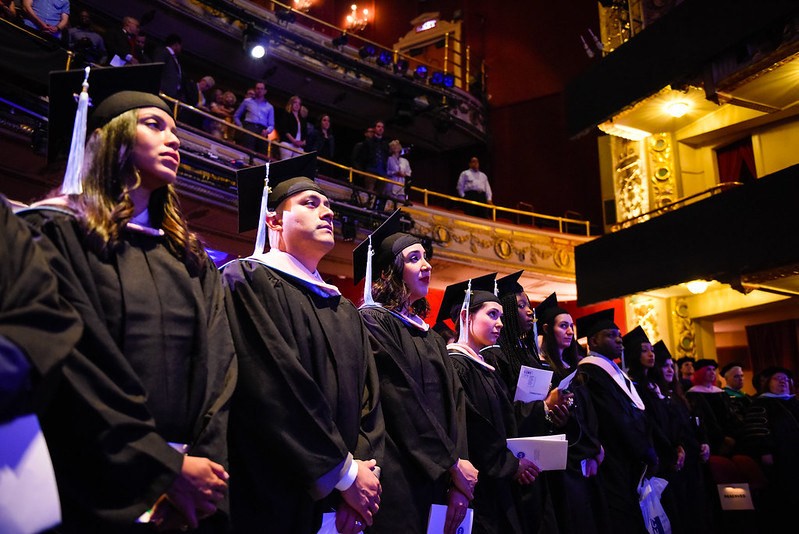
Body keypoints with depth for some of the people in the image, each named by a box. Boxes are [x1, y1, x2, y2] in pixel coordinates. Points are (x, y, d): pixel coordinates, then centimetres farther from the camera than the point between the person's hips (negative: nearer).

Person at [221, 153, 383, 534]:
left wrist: (363, 469, -10)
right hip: (272, 502, -6)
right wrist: (344, 473, -15)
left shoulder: (347, 313, 15)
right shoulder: (245, 280, -7)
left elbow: (368, 400, 7)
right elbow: (272, 391, -17)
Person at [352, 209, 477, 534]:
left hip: (439, 479, 7)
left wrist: (458, 485, -6)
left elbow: (453, 403, 6)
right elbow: (401, 402, -15)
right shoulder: (373, 322, -8)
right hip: (400, 479, -7)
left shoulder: (431, 338, 16)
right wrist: (453, 463, -10)